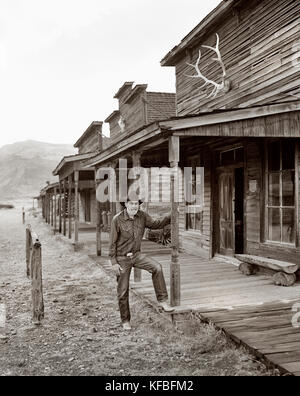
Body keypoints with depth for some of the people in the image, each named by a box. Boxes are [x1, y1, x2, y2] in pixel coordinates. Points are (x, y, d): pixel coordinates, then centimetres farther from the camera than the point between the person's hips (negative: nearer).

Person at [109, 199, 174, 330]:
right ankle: (125, 320, 22)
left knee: (157, 267, -21)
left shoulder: (142, 216, -6)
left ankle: (162, 300, -11)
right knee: (123, 291, 4)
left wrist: (170, 217, -9)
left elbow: (156, 225, 6)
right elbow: (112, 242, -12)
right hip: (122, 259, -3)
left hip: (136, 255, 3)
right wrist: (113, 262, -14)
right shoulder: (117, 220, -17)